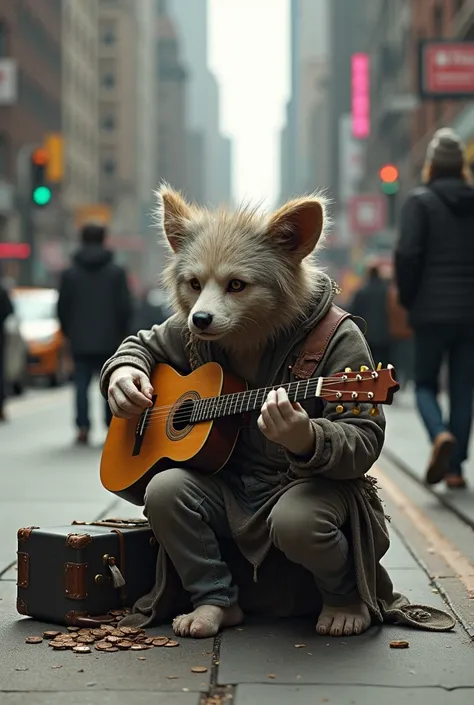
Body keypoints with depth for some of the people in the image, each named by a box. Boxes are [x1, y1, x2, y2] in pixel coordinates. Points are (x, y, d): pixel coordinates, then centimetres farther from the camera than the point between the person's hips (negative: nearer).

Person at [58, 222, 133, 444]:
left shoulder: (70, 273, 0)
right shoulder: (116, 272, -1)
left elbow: (62, 308, 2)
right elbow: (125, 307, -2)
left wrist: (69, 333, 15)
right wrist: (121, 332, 11)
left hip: (80, 341, 0)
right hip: (109, 340, 0)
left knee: (81, 384, 3)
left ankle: (83, 427, -8)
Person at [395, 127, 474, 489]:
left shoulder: (420, 201, -5)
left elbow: (407, 253, -14)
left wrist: (408, 299, -2)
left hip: (432, 311, -3)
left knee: (425, 384, 10)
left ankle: (441, 435, -18)